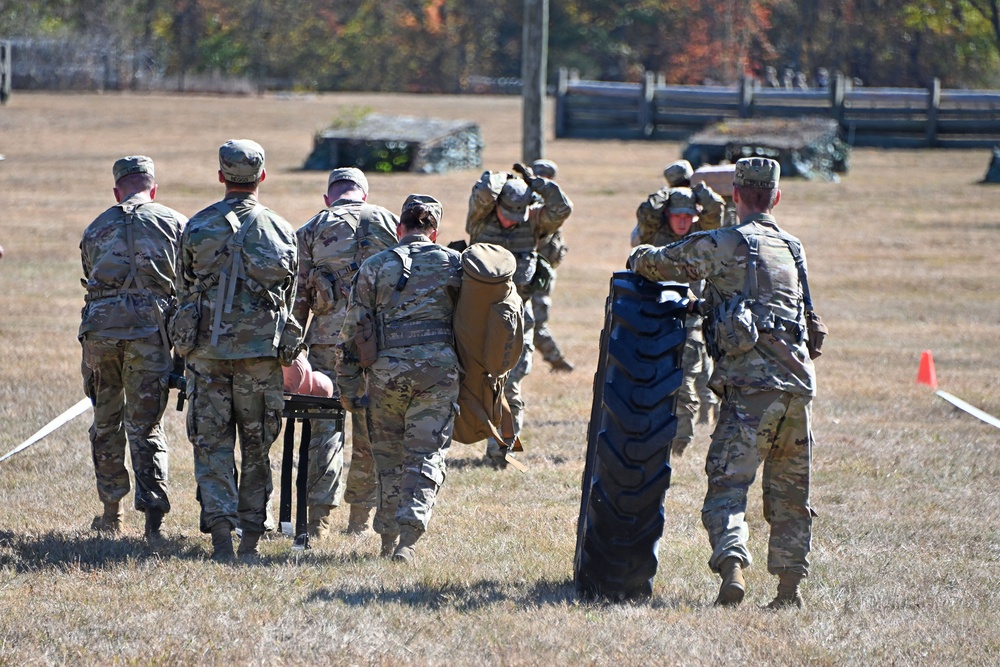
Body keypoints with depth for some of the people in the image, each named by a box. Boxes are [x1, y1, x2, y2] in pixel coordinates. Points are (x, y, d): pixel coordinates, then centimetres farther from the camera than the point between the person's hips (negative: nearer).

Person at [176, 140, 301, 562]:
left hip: (207, 350, -1)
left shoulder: (197, 227, 0)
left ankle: (221, 537, -10)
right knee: (256, 448, 9)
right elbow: (290, 299, 9)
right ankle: (252, 536, 8)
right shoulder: (281, 231, 2)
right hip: (261, 352, 1)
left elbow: (183, 290, 7)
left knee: (212, 445, 2)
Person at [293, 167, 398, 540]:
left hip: (328, 338, -1)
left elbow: (297, 296, 5)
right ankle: (361, 519, 13)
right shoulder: (388, 223, 8)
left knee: (325, 429, 2)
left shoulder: (311, 231, 7)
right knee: (370, 432, 9)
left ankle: (319, 519, -6)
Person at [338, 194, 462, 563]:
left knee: (389, 456, 15)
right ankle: (407, 540, -13)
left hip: (387, 370, 0)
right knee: (425, 457, 0)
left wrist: (348, 386, 9)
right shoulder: (454, 264, 8)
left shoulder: (374, 267, 6)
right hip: (439, 370, 0)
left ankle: (388, 540, 18)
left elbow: (353, 330, 4)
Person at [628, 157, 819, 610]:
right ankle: (790, 585, 17)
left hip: (750, 386, -5)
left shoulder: (721, 246, -2)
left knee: (727, 485, -9)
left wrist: (641, 259, 30)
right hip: (800, 385, 6)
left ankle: (732, 565, -28)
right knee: (789, 492, 15)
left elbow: (650, 263, 4)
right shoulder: (793, 250, 18)